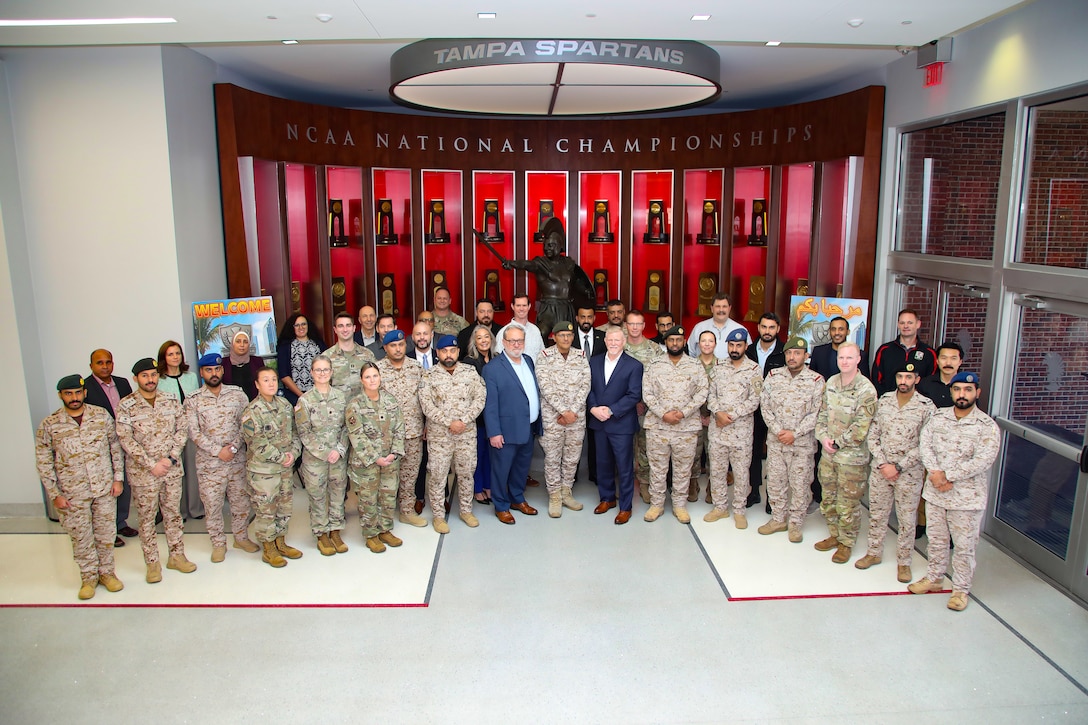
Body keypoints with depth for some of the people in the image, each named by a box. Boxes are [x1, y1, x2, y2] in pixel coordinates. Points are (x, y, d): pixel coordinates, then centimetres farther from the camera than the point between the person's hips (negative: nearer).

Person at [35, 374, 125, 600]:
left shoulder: (102, 415, -3)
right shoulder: (49, 426, -7)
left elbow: (115, 447, 4)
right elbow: (44, 463, -3)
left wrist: (118, 477, 1)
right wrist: (55, 495, -5)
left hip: (105, 488, 1)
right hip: (73, 494, -1)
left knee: (106, 533, 12)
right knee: (81, 538, 10)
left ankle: (106, 572, 30)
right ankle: (89, 577, 28)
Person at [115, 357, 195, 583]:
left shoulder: (171, 400, 3)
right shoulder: (126, 406, -7)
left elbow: (182, 429, 1)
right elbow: (126, 439, -12)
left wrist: (171, 457, -11)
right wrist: (152, 464, -15)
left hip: (172, 469, 3)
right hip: (143, 472, -3)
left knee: (173, 513, 13)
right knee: (147, 517, 7)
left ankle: (177, 556, 25)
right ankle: (152, 563, 18)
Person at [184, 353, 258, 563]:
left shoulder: (237, 393, 2)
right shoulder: (193, 400, -3)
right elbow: (194, 433, -8)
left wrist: (234, 447, -13)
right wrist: (218, 451, -15)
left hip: (237, 459, 2)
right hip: (208, 463, -1)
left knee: (241, 500, 12)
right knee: (212, 505, 6)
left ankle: (241, 537, 30)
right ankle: (218, 543, 23)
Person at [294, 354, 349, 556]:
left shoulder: (340, 397, 2)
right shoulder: (305, 400, -7)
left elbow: (346, 427, 4)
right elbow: (303, 432, -9)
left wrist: (339, 450, -9)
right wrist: (325, 452, -13)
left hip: (339, 456, 3)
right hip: (314, 457, -3)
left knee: (338, 494, 10)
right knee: (317, 496, 6)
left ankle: (335, 531, 25)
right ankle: (321, 535, 21)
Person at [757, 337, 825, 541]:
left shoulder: (816, 380, -5)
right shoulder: (773, 376, 3)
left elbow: (815, 413, -8)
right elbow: (765, 405, 1)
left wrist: (794, 433, -15)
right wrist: (777, 430, -10)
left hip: (802, 443, -2)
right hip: (775, 440, 3)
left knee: (800, 484, 6)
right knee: (775, 481, 11)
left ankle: (796, 523, 20)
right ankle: (778, 519, 26)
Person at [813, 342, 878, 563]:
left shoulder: (866, 389, -15)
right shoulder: (831, 383, 4)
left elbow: (861, 427, -17)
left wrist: (838, 443, -13)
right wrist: (823, 437, -4)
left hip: (852, 456, -6)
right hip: (828, 453, 6)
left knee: (848, 503, 5)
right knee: (828, 499, 17)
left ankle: (846, 543, 21)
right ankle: (834, 535, 35)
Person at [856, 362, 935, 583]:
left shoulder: (926, 406, -9)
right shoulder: (884, 400, 1)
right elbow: (872, 435, 3)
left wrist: (898, 467, -14)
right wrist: (882, 463, -8)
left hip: (909, 472, -3)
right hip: (880, 469, 3)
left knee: (907, 519, 8)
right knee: (876, 513, 14)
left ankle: (903, 561, 23)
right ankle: (874, 553, 31)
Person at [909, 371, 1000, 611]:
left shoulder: (987, 426, -11)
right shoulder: (938, 417, 2)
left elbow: (983, 460, -20)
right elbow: (925, 445, -5)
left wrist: (947, 476, -20)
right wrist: (936, 474, -19)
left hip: (967, 497, -4)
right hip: (935, 493, 4)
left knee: (964, 546, 8)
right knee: (936, 540, 18)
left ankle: (961, 589, 23)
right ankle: (934, 578, 35)